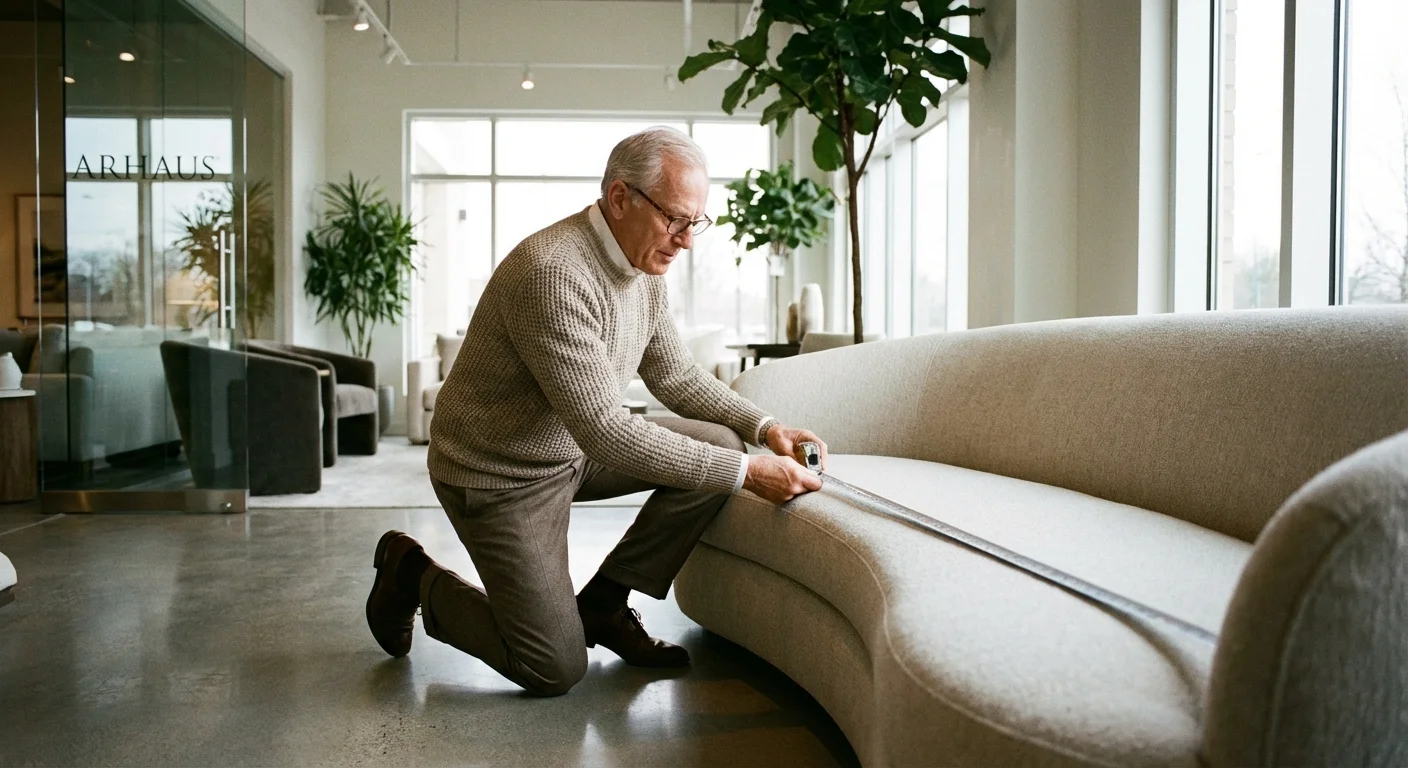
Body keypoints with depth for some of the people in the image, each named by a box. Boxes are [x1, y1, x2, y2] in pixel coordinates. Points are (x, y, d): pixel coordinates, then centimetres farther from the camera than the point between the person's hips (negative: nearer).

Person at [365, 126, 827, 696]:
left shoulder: (644, 269, -2)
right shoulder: (553, 271, -31)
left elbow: (677, 377, 9)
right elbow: (604, 431, -33)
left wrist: (763, 426, -7)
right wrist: (745, 472, -32)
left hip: (574, 448, 8)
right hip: (501, 474, -8)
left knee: (720, 443, -7)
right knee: (556, 670, -5)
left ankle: (602, 603, 6)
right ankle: (413, 577, 18)